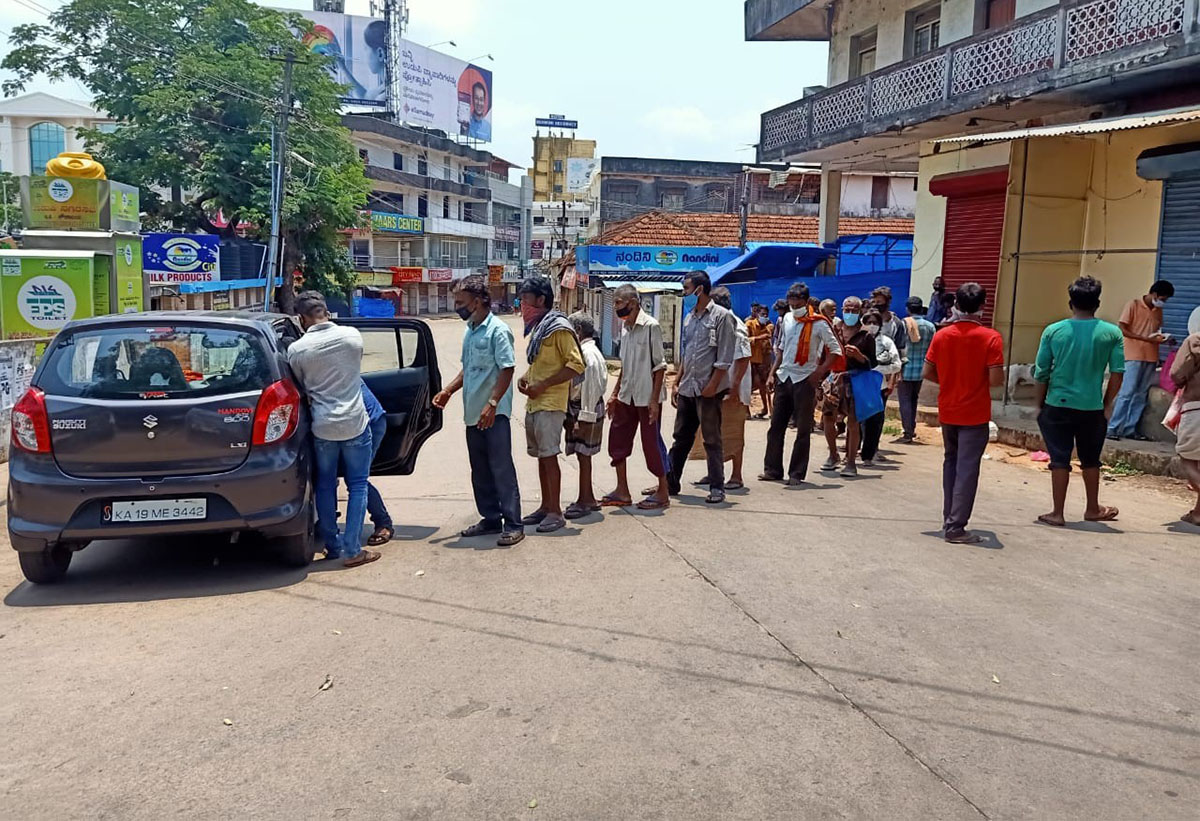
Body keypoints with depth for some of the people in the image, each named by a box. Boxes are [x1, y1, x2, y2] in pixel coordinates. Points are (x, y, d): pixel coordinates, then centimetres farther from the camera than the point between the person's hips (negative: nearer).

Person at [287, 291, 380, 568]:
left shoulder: (297, 350, -7)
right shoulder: (352, 336, -5)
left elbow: (301, 388, 6)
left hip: (323, 427, 1)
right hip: (355, 423, 0)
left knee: (325, 486, 15)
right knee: (357, 486, 6)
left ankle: (333, 546, 22)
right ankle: (352, 550, 4)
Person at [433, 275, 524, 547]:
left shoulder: (497, 330, -12)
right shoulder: (469, 331, 13)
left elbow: (507, 369, -17)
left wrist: (492, 405, -23)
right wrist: (448, 391, 9)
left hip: (494, 413, -8)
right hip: (473, 413, 8)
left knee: (502, 469, -5)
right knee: (480, 471, 13)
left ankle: (513, 524, 1)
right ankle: (491, 518, 24)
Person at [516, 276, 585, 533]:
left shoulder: (559, 327, -12)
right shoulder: (537, 326, 16)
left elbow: (576, 364, -18)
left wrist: (542, 386, -19)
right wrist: (525, 378, 7)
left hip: (551, 403, -9)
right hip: (534, 403, 9)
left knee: (549, 455, -7)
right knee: (540, 455, 12)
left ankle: (556, 512, -2)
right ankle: (545, 506, 21)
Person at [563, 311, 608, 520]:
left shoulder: (588, 353, -17)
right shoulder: (582, 350, 13)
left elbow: (590, 387, -20)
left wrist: (583, 418, -21)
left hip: (585, 409, -10)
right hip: (576, 408, 10)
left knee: (583, 455, -3)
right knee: (582, 455, 15)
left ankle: (585, 501, 5)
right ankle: (588, 499, 24)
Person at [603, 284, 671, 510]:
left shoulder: (650, 326, -13)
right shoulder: (624, 326, 10)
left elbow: (660, 365, -14)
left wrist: (654, 399, -17)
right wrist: (615, 394, 16)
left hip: (647, 396, -8)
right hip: (627, 396, 8)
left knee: (652, 442, 0)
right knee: (617, 440, 9)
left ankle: (663, 493, 12)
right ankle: (622, 492, 19)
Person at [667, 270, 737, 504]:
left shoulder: (721, 316, -8)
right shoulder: (690, 317, 15)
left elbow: (724, 358, -12)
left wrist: (712, 385, -17)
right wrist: (676, 383, 15)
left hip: (708, 389, -7)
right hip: (687, 388, 7)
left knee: (711, 440, 0)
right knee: (681, 438, 13)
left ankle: (717, 487, 8)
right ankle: (670, 481, 22)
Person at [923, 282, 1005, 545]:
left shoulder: (941, 335, -1)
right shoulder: (990, 337, -13)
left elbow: (928, 373, 2)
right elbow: (996, 380, -17)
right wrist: (980, 382, 5)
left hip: (947, 412, 5)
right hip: (975, 414, -4)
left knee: (951, 462, 20)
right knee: (967, 469, -1)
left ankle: (949, 518, 26)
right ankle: (956, 527, -2)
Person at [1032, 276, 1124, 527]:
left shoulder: (1053, 331, -4)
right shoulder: (1112, 333, -3)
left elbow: (1041, 373, -2)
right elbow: (1117, 372, -3)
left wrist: (1040, 405, 8)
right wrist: (1107, 405, 8)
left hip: (1058, 405, -1)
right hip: (1092, 408, 1)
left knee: (1059, 459, 5)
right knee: (1090, 460, 17)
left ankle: (1057, 513, 9)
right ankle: (1093, 509, 33)